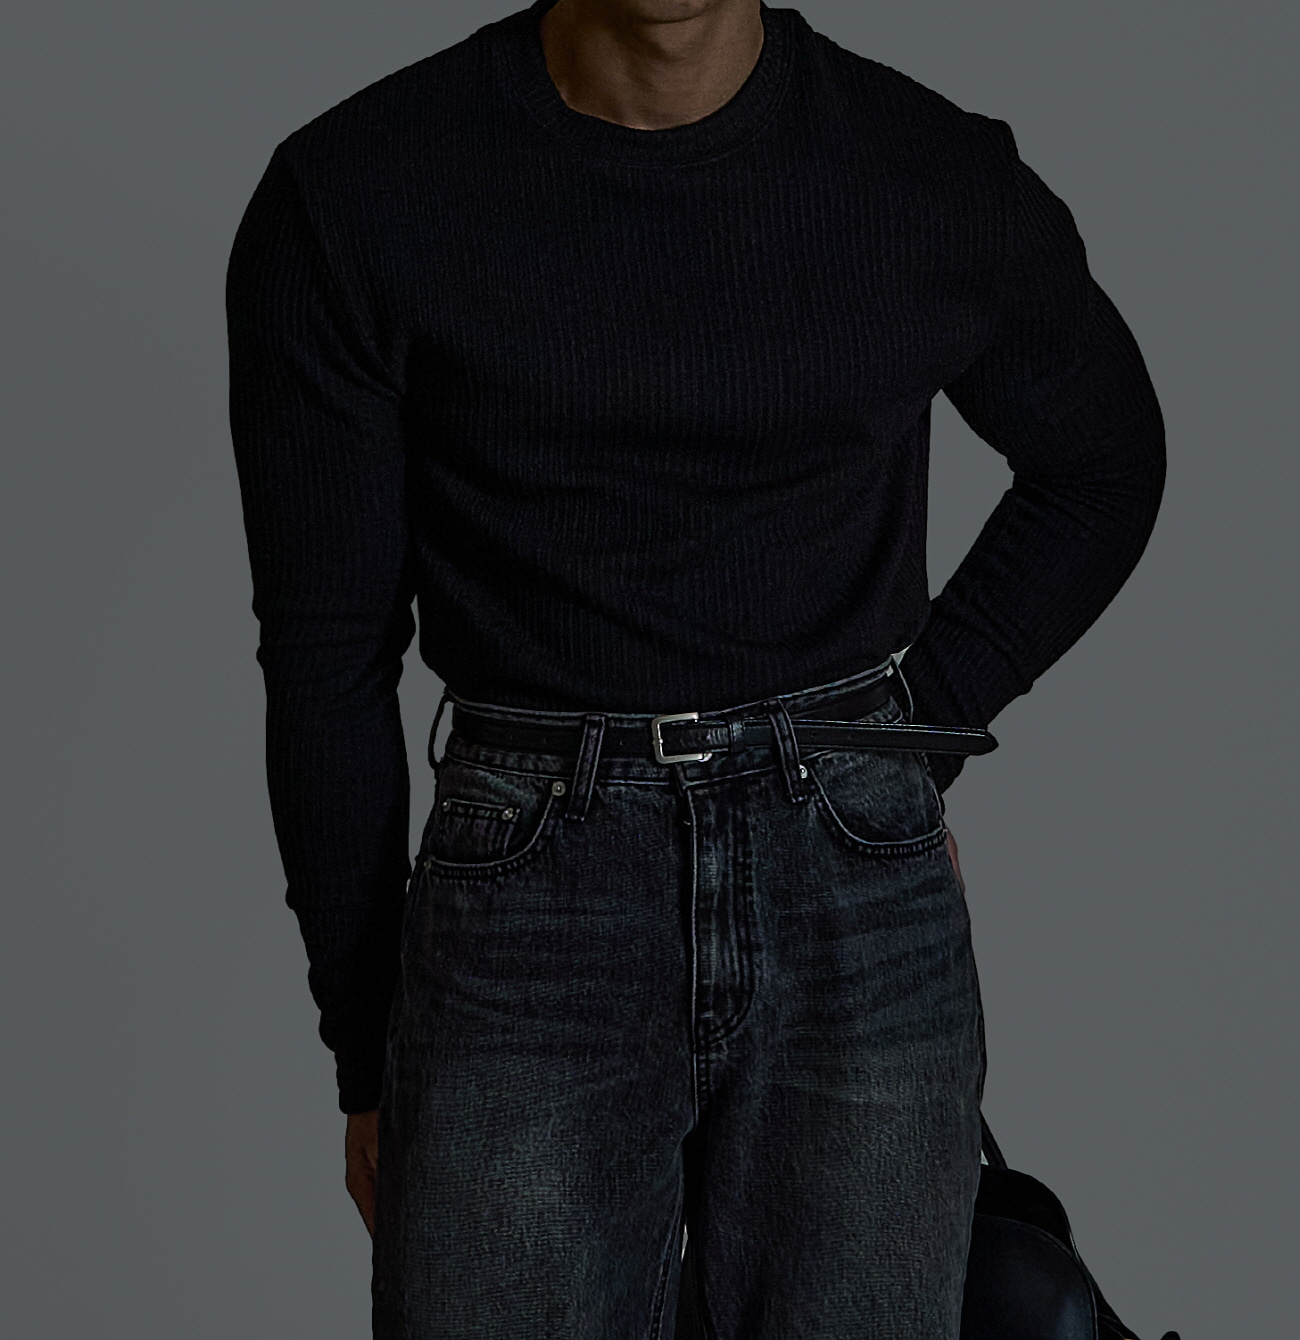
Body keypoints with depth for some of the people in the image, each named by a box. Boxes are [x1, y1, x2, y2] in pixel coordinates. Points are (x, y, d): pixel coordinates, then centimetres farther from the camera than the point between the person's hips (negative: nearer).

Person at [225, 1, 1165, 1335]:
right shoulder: (347, 197, -3)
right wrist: (366, 1061, 7)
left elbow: (1104, 462, 18)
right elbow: (325, 654, 2)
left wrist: (916, 740, 8)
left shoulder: (943, 181, -1)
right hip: (527, 920, -1)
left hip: (862, 892, 1)